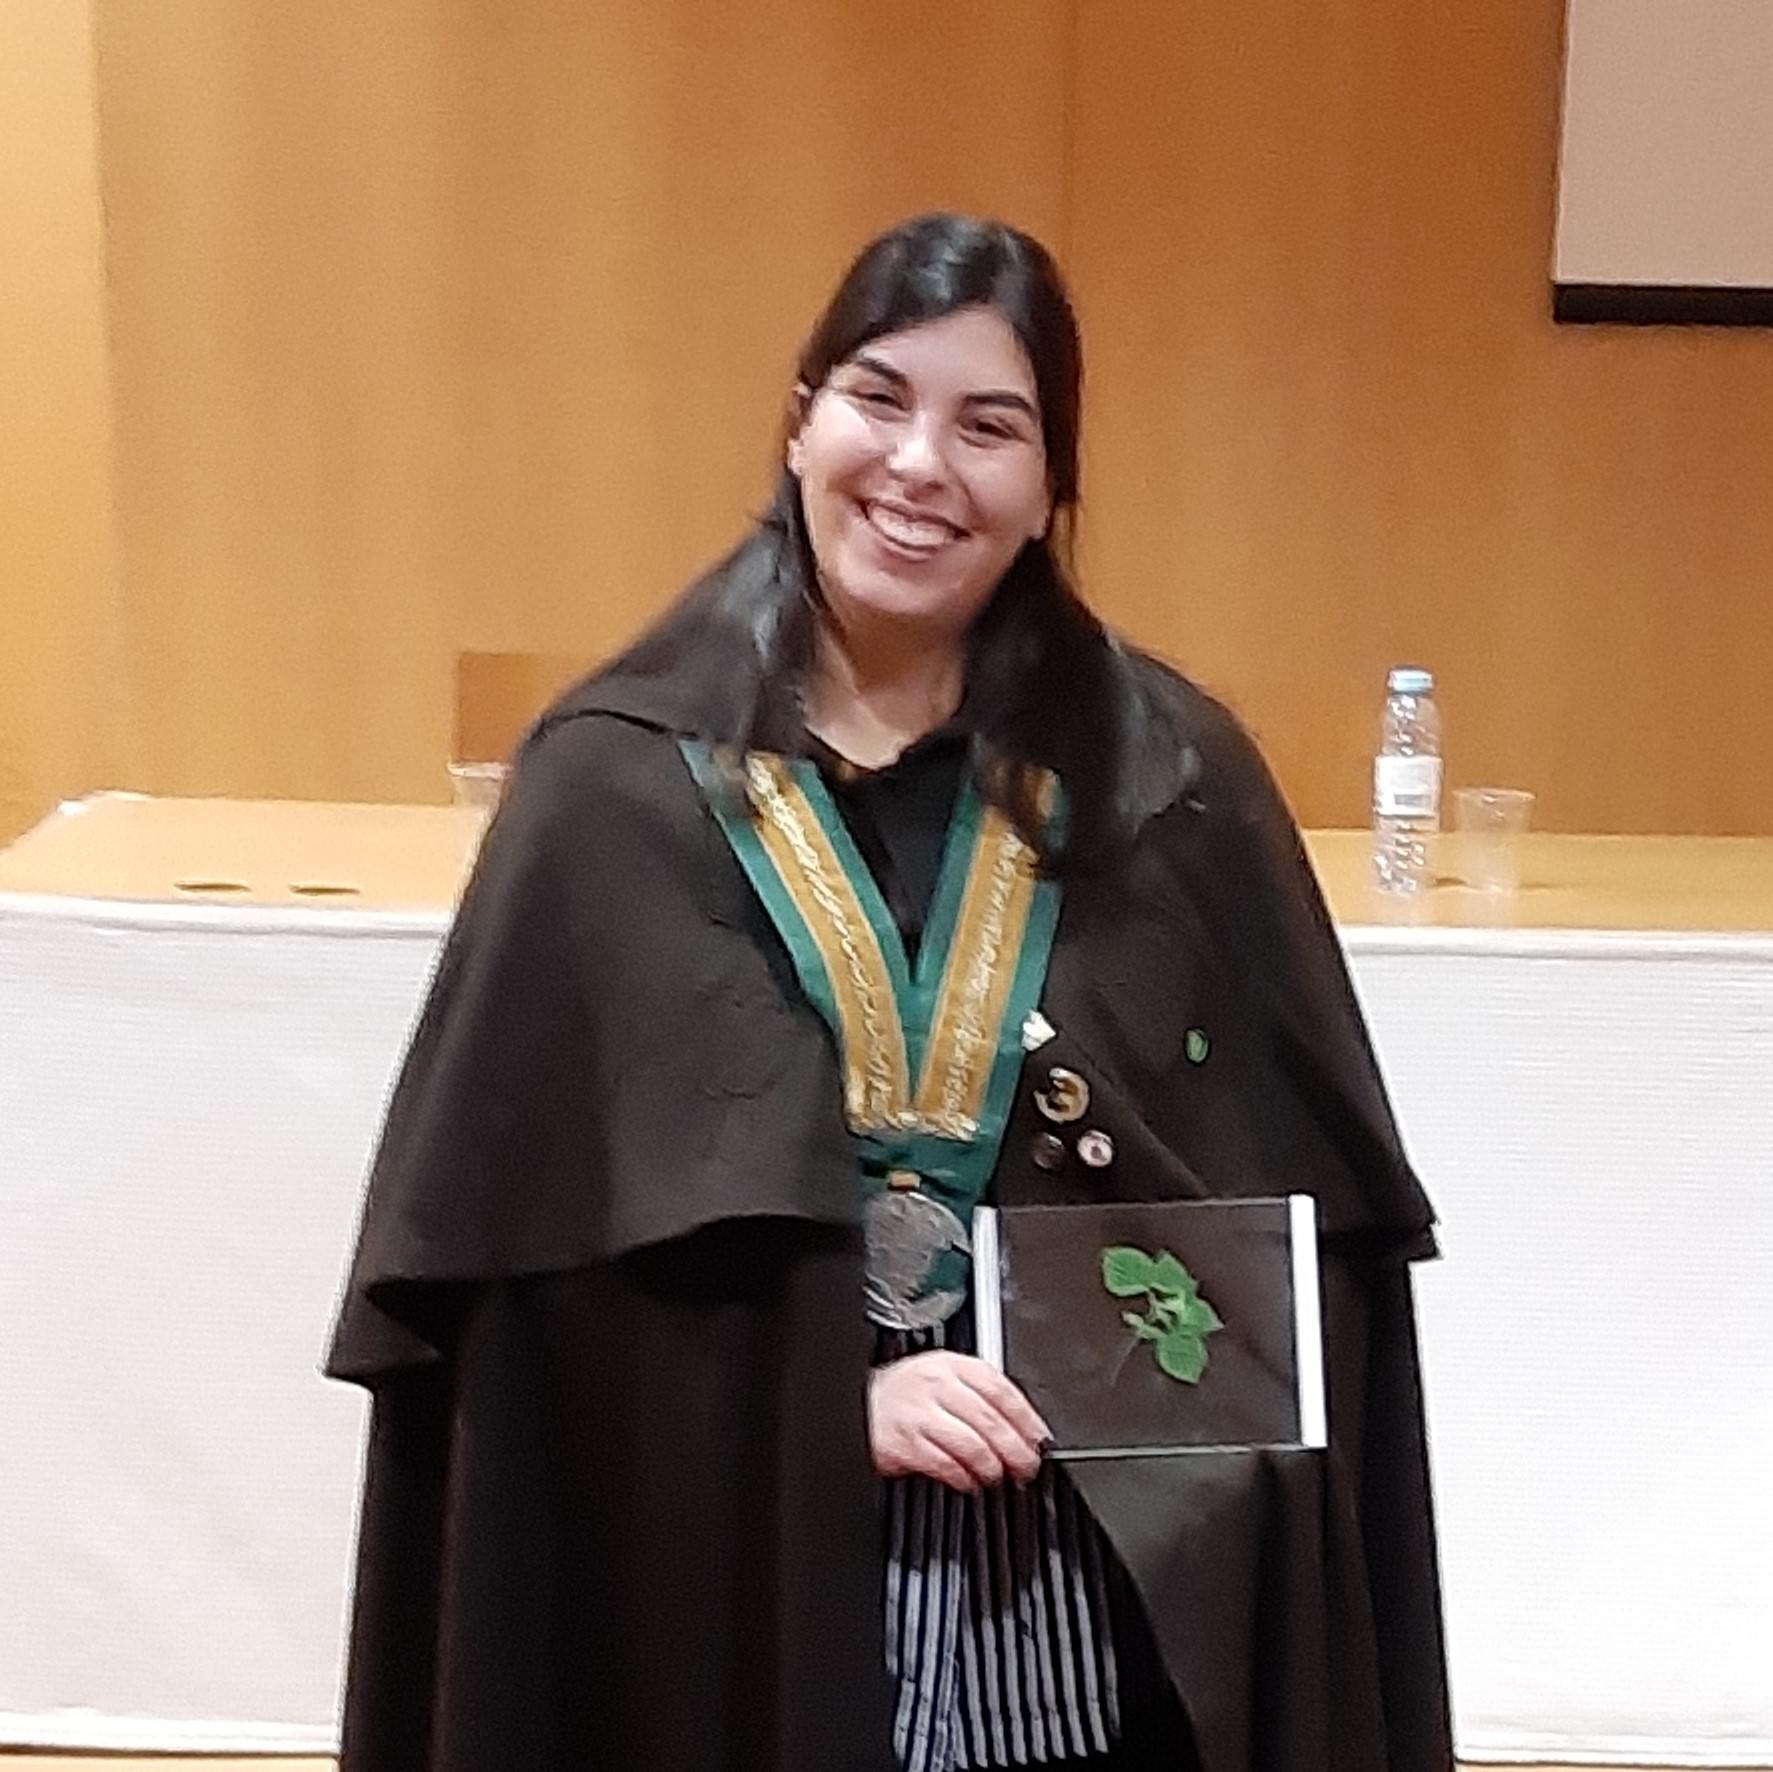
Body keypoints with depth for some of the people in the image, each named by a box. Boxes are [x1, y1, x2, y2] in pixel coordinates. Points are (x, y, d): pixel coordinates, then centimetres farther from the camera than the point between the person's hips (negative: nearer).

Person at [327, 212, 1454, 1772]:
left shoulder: (1165, 778, 1)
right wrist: (831, 1402, -13)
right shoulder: (617, 783, -4)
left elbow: (1309, 1199, 4)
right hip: (723, 1563, -1)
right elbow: (520, 1223, -6)